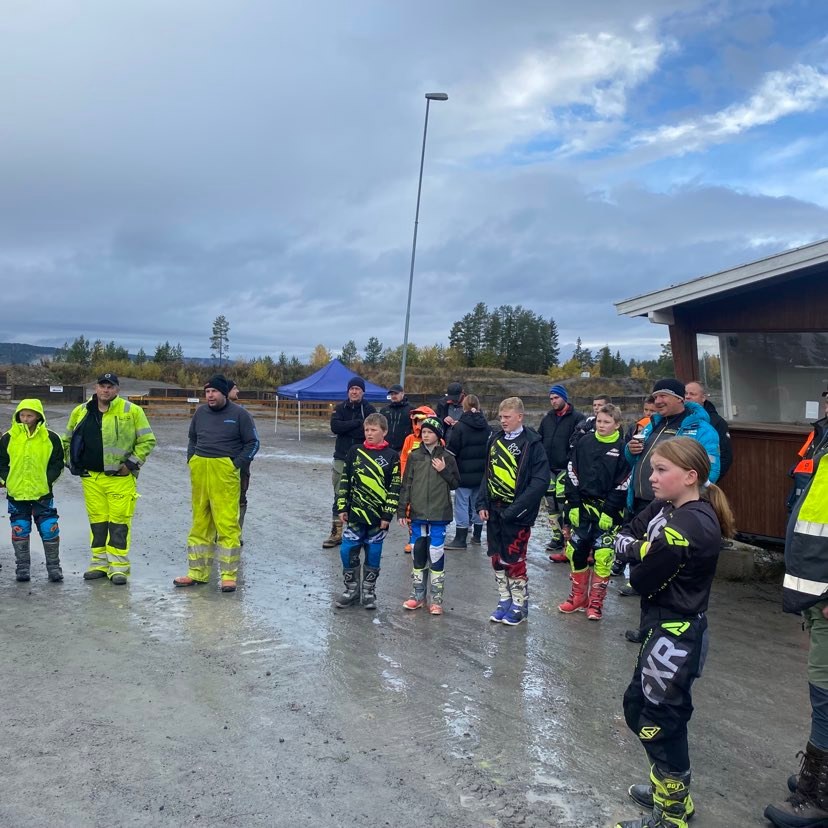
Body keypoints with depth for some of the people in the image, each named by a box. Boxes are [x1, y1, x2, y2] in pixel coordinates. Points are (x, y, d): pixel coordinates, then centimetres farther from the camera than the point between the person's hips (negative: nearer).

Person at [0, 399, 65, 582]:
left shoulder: (50, 438, -1)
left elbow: (57, 463, 4)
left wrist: (48, 479, -8)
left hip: (43, 493, -1)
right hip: (16, 493, 1)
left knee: (50, 530, 0)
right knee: (20, 532, 8)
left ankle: (53, 567, 12)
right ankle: (22, 567, 20)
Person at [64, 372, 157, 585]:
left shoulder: (132, 411, -5)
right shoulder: (81, 412, 8)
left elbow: (147, 440, -2)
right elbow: (68, 440, 23)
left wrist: (131, 463, -7)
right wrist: (72, 463, 13)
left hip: (120, 477, -4)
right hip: (90, 477, 4)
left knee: (119, 522, -3)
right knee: (97, 521, 11)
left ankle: (119, 566, 4)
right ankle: (100, 563, 21)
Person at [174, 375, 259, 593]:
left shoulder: (239, 414, -2)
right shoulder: (200, 413, 13)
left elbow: (252, 442, 1)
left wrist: (236, 464, -7)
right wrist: (191, 460, 13)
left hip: (224, 472, -5)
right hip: (199, 471, 5)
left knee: (227, 523, -7)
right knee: (199, 523, 11)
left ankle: (229, 575, 0)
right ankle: (197, 572, 20)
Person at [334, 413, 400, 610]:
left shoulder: (391, 457, -3)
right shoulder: (355, 452, 4)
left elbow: (394, 488, -3)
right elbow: (345, 480, 8)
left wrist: (387, 515, -7)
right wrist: (342, 507, 3)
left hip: (378, 516, -2)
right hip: (354, 514, 2)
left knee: (373, 554, 7)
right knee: (348, 552, 1)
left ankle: (369, 592, 22)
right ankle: (351, 590, 17)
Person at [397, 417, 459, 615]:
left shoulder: (447, 457, 0)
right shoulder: (414, 456, 4)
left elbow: (455, 483, 5)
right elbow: (406, 484, 5)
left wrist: (444, 471, -12)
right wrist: (402, 511, 2)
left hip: (439, 513, -2)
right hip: (417, 513, 2)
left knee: (436, 553, -2)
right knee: (418, 552, 9)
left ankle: (436, 598, 7)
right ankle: (417, 595, 21)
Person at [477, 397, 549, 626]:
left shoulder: (532, 443, -11)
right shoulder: (495, 440, 9)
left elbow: (540, 481, -16)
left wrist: (516, 509, -20)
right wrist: (482, 504, 5)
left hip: (517, 515, -6)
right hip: (494, 512, 6)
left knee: (514, 560, 1)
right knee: (497, 559, 13)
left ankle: (520, 605, 17)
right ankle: (504, 600, 28)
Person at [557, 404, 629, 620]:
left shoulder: (622, 448, -6)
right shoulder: (584, 442, 2)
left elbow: (623, 483, -8)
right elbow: (572, 474, 3)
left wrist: (609, 511, -12)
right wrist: (573, 505, -2)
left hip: (607, 510, -4)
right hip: (582, 507, 4)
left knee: (603, 555, -4)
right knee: (576, 551, 8)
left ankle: (596, 602, 9)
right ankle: (578, 596, 24)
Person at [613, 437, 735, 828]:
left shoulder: (693, 525, -25)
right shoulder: (665, 508, 4)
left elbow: (643, 578, -23)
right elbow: (622, 538, 1)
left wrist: (642, 550, -4)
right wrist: (645, 549, -17)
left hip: (677, 635, -10)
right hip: (664, 628, 10)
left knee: (661, 719, 5)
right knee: (637, 705, 22)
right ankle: (670, 789, 40)